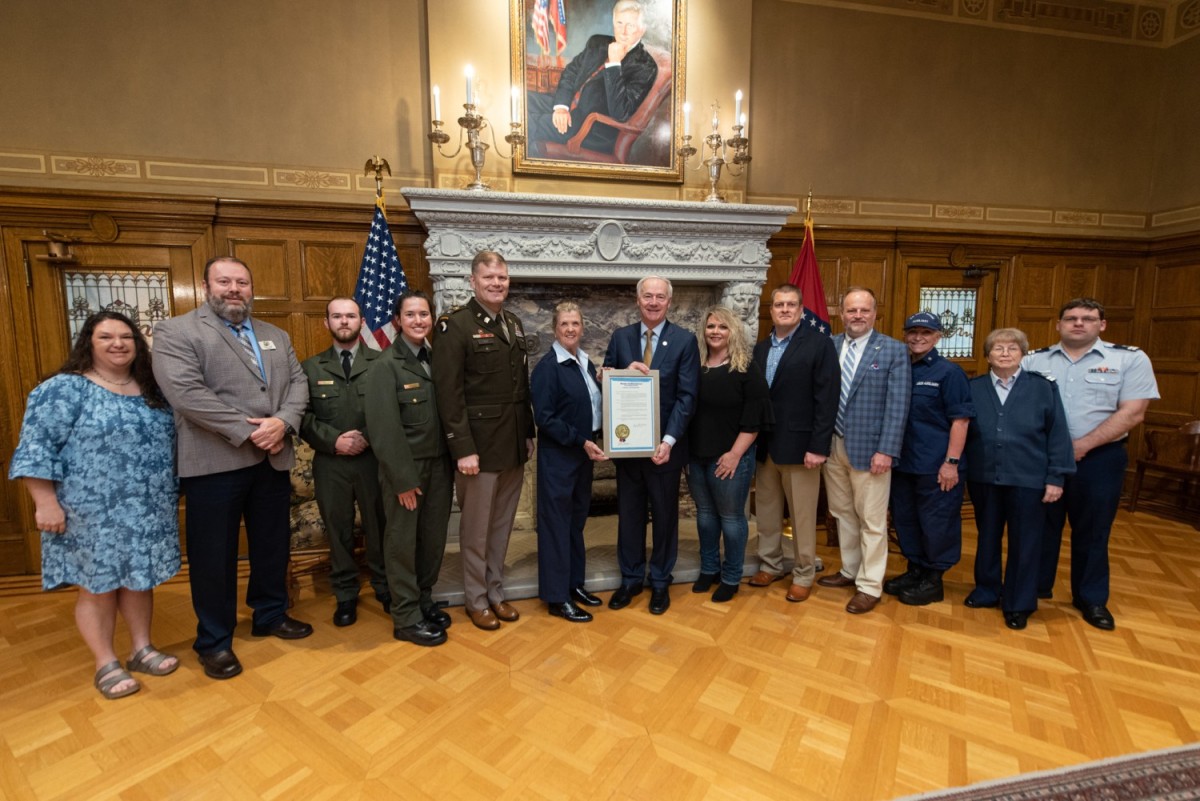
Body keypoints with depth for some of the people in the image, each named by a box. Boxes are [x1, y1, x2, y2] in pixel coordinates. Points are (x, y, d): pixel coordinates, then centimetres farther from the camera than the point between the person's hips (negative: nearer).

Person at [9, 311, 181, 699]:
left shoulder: (152, 390, 8)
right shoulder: (65, 388, -9)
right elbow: (36, 446, -11)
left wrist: (173, 494, 15)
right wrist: (46, 502, -16)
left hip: (147, 511, 5)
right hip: (94, 515, -5)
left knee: (140, 579, 13)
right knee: (98, 585, 6)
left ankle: (141, 649, 27)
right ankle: (106, 665, 20)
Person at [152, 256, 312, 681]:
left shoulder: (276, 336, 14)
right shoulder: (175, 332, -3)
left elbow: (298, 382, 6)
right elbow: (185, 392, -17)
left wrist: (283, 422, -14)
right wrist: (248, 431, -19)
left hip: (273, 459, 5)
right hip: (215, 463, -5)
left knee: (272, 544, 17)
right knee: (214, 554, 7)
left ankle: (271, 615, 36)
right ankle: (214, 641, 24)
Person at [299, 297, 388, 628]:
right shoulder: (311, 367, 10)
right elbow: (303, 415, 1)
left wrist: (368, 438, -14)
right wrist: (333, 440, -12)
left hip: (374, 459, -1)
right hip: (330, 463, 2)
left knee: (378, 526, 7)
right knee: (338, 530, 10)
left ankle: (384, 587, 25)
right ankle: (345, 595, 25)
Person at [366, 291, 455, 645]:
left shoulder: (437, 359, 6)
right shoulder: (386, 365, -9)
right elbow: (384, 428, -13)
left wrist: (451, 460, -1)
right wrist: (403, 478, -15)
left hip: (439, 464, 5)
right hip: (407, 468, -5)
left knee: (434, 538, 15)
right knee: (403, 541, 8)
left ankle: (424, 600, 34)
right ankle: (406, 617, 22)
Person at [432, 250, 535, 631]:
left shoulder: (514, 323, 11)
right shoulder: (456, 325, -9)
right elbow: (449, 393, -14)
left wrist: (529, 434, 12)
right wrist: (463, 449, -18)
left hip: (513, 443, 6)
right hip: (480, 444, -6)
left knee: (502, 524, 16)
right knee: (476, 527, 9)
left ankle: (496, 592, 33)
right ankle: (477, 600, 27)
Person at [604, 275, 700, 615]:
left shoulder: (685, 340, -4)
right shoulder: (620, 337, 4)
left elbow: (687, 396, -10)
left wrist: (668, 441, -19)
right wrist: (625, 372, -17)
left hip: (665, 444, -2)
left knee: (665, 514, 12)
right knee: (629, 513, 13)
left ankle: (660, 581, 31)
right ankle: (631, 578, 31)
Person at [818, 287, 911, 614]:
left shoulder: (894, 350, -4)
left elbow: (897, 405, -9)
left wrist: (886, 450, -15)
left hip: (869, 448, -4)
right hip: (832, 445, 4)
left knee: (871, 520, 5)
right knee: (842, 513, 17)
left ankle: (869, 586, 20)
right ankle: (850, 570, 34)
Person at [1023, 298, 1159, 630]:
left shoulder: (1130, 359, -2)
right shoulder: (1034, 360, 3)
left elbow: (1132, 413, -9)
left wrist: (1082, 445, -15)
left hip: (1099, 458, -1)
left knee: (1092, 530, 11)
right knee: (1041, 524, 12)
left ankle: (1091, 598, 27)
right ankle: (1035, 586, 28)